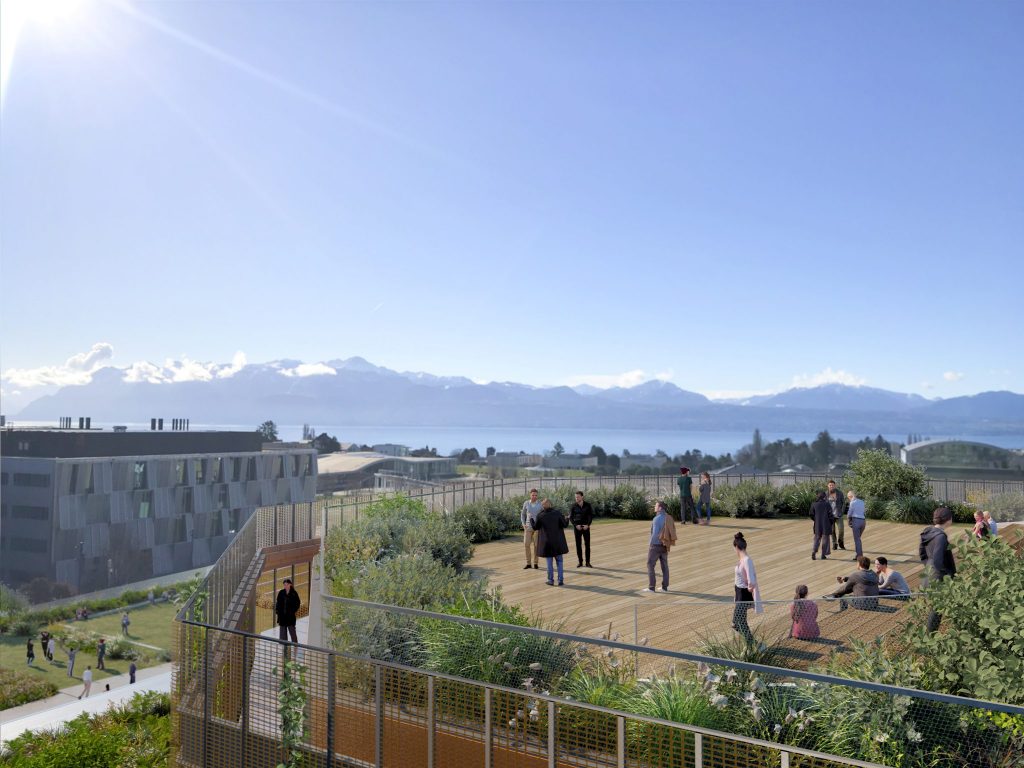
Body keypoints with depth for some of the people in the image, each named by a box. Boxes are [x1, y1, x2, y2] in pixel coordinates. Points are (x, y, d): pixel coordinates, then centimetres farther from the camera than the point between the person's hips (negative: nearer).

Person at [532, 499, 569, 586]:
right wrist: (567, 519, 13)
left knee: (549, 562, 10)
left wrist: (531, 519, 20)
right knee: (559, 561, 12)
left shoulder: (540, 516, -10)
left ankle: (551, 580, 13)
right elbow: (565, 525, -8)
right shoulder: (557, 513, -10)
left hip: (547, 542, 0)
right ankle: (560, 580, 10)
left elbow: (535, 527, 3)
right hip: (558, 541, 1)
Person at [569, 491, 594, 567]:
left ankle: (587, 562, 6)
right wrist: (576, 525, -15)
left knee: (587, 544, -1)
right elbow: (570, 518, -1)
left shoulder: (588, 505, -4)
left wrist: (588, 525, -14)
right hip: (577, 528, 0)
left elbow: (591, 516, -1)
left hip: (586, 527, 0)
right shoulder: (574, 506, -4)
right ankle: (580, 562, 10)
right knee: (578, 545, 2)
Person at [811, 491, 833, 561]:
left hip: (817, 525, 2)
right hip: (826, 525, -2)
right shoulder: (827, 504, -8)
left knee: (817, 538, 12)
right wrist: (831, 523, 5)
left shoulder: (814, 505, -2)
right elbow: (830, 515, -9)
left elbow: (811, 514, 0)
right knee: (825, 539, 7)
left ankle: (814, 551, -8)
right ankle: (823, 555, 8)